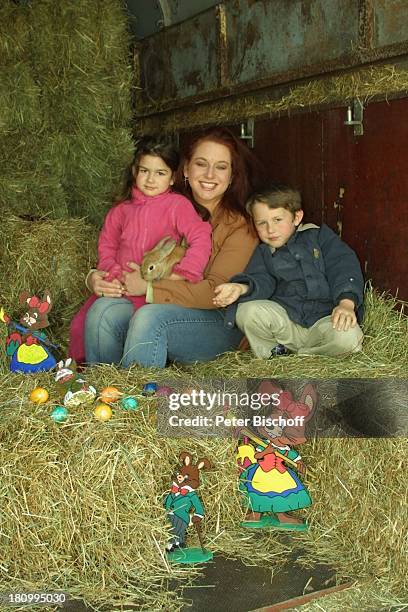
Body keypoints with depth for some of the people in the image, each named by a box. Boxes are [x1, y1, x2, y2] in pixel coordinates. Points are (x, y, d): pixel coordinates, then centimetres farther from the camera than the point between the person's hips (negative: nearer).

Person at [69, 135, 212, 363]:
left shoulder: (178, 205, 0)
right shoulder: (122, 210, 13)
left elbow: (201, 240, -11)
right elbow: (106, 247, 13)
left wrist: (180, 275, -18)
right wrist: (114, 275, -4)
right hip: (119, 288, 4)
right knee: (82, 325, -2)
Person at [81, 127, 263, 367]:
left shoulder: (240, 224, -4)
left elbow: (218, 292, -16)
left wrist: (148, 288, -19)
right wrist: (97, 278, -9)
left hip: (222, 323, -4)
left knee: (150, 317, -32)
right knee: (104, 310, -22)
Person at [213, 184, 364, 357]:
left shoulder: (319, 236, 10)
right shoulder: (262, 253, 15)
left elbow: (343, 265, -2)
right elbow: (262, 280, -3)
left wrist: (346, 302, -19)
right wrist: (242, 288, -27)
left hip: (323, 317, -1)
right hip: (285, 317, 1)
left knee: (348, 337, -32)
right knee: (247, 311, -27)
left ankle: (290, 352, -10)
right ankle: (270, 351, 0)